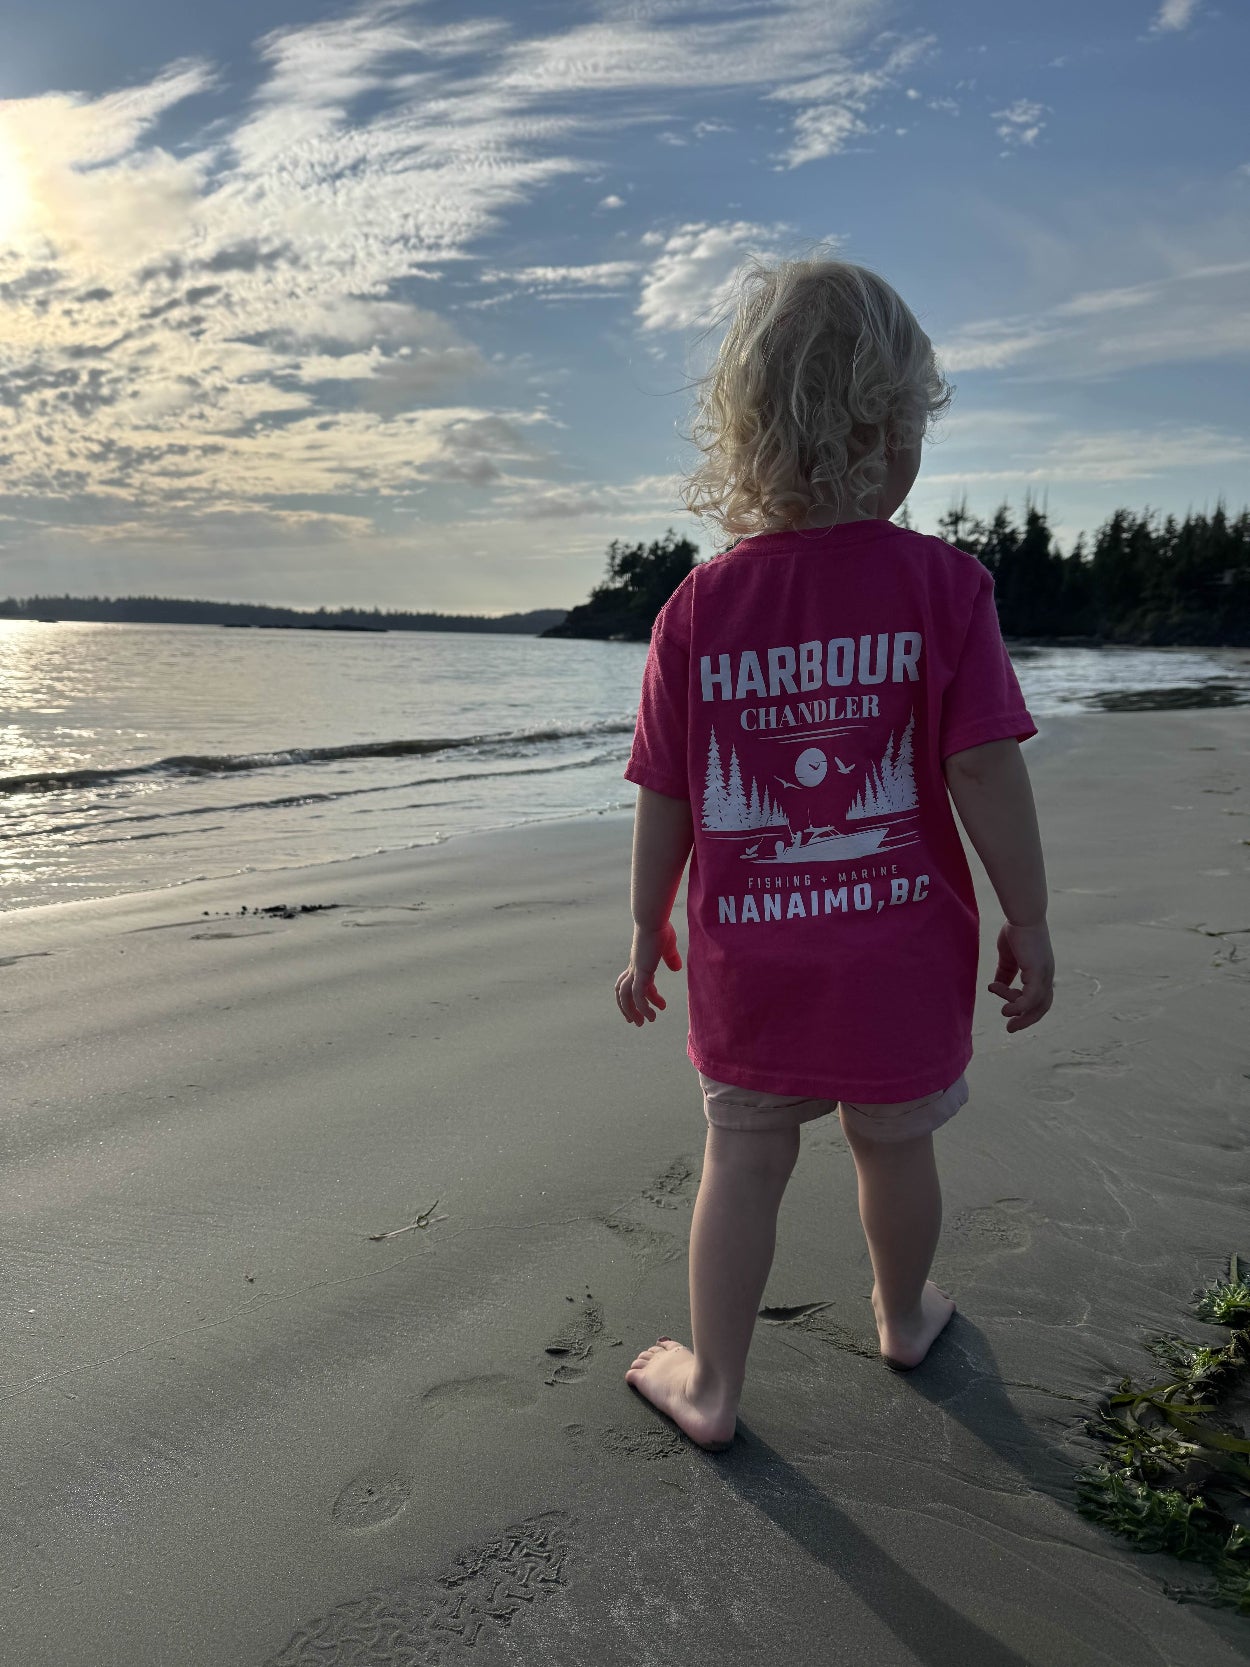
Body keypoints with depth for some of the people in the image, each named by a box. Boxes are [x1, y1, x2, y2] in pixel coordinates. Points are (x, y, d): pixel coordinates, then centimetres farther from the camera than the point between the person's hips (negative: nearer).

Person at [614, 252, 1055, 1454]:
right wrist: (1027, 922, -2)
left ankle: (710, 1387, 29)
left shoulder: (695, 609, -6)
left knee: (742, 1164, 15)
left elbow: (662, 806, -3)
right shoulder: (940, 585, -12)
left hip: (747, 960, 1)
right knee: (894, 1151, 21)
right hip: (901, 953, 0)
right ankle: (903, 1320, 47)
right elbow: (988, 777, -14)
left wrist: (650, 930, 10)